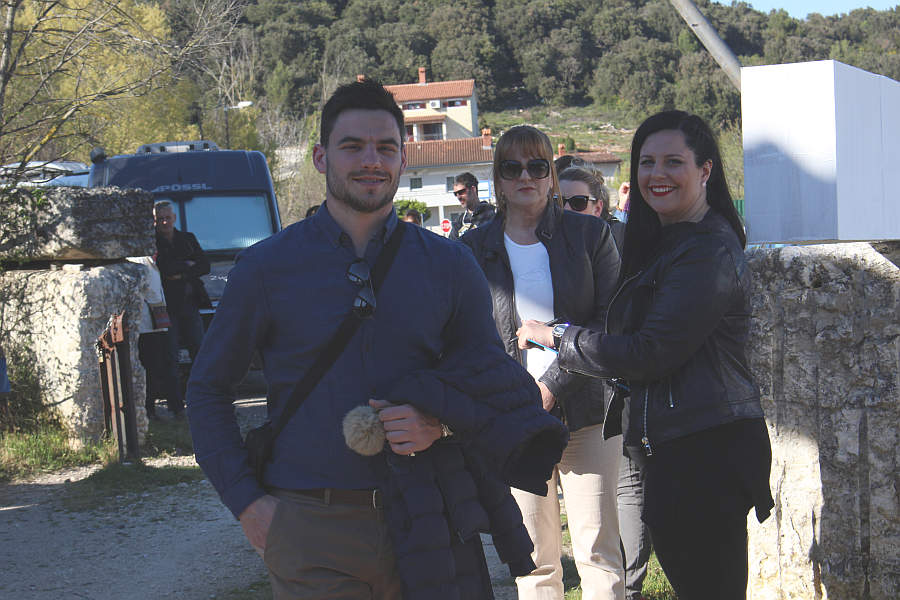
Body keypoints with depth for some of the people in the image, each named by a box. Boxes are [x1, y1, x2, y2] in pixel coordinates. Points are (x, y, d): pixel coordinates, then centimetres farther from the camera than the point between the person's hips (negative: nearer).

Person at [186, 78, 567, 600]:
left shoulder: (450, 265, 6)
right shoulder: (267, 267, 2)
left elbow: (492, 378, 13)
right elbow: (208, 390, 8)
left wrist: (443, 422, -9)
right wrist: (247, 502, -1)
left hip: (427, 524, 1)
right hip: (312, 533, -1)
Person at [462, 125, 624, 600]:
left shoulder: (590, 235, 5)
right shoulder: (475, 248, 6)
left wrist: (551, 386, -10)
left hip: (586, 412, 0)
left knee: (598, 551, 1)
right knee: (535, 560, 3)